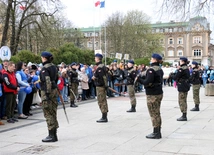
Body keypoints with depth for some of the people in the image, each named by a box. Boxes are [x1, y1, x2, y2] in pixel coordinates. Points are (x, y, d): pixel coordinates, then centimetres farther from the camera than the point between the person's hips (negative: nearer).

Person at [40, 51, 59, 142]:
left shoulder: (45, 68, -15)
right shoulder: (54, 67, 11)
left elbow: (47, 81, -22)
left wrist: (47, 94, -23)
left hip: (47, 91, -9)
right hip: (54, 90, 9)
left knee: (48, 113, -3)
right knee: (53, 112, 13)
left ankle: (51, 136, 0)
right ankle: (54, 135, 20)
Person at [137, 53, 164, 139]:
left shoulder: (151, 70, -18)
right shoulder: (160, 69, 11)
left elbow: (147, 82, -24)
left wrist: (139, 79, -9)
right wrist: (142, 77, 9)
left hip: (152, 95, -9)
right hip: (159, 93, 9)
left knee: (154, 114, -2)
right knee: (157, 113, 15)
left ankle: (156, 133, 4)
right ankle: (158, 132, 22)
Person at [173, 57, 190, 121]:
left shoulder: (181, 69, -18)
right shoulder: (187, 68, 10)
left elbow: (175, 77, -19)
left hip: (182, 87, -9)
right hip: (186, 86, 9)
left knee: (181, 101, -3)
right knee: (184, 101, 16)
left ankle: (184, 116, 0)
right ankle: (184, 116, 22)